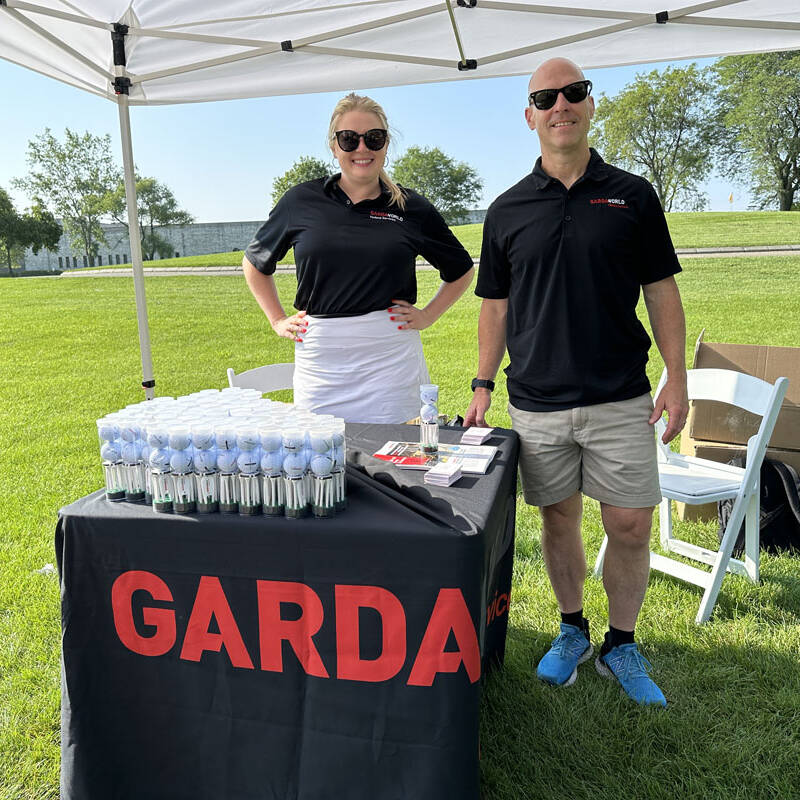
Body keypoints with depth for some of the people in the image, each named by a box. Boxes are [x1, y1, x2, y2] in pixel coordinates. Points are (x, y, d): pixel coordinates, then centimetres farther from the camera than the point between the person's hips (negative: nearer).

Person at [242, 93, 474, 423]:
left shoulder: (411, 208, 4)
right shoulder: (301, 201, 5)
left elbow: (461, 270, 18)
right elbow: (255, 263, 19)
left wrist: (426, 316, 8)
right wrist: (278, 320, 12)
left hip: (390, 360, 0)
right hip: (319, 358, 1)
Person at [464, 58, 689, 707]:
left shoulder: (632, 195, 6)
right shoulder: (507, 210, 7)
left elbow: (661, 292, 6)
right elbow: (496, 307, 10)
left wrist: (677, 377, 0)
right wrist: (483, 386, 4)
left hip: (621, 398, 0)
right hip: (537, 403, 1)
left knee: (631, 527, 2)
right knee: (559, 519, 11)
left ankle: (622, 645, 24)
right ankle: (572, 631, 32)